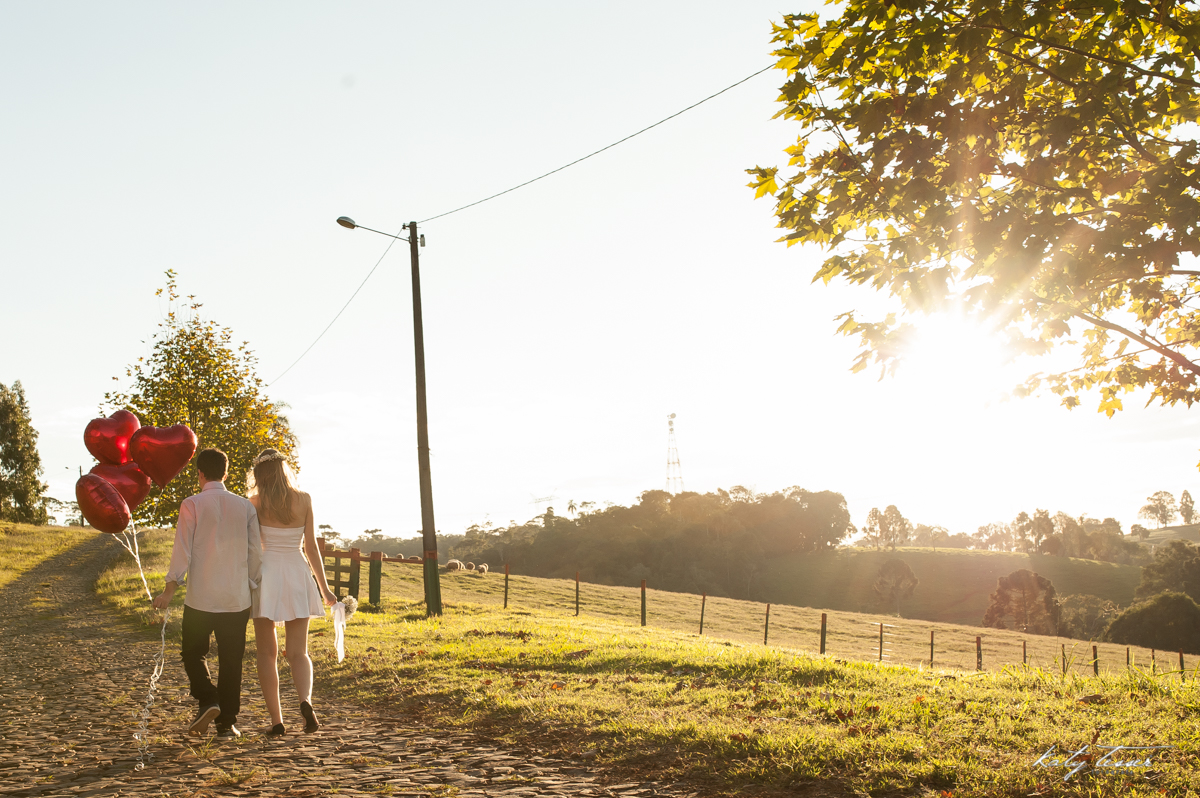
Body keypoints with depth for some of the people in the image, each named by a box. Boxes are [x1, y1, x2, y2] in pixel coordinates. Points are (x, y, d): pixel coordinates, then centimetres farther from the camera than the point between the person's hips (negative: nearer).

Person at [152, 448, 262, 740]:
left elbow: (182, 551, -8)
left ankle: (208, 700, -5)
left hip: (200, 598, -2)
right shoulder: (245, 506, 3)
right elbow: (256, 552, 5)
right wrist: (251, 585, 17)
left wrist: (169, 591, 0)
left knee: (193, 653, 15)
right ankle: (227, 723, 12)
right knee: (231, 661, 10)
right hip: (237, 599, 3)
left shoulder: (192, 505, -6)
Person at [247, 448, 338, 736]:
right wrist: (324, 588, 9)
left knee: (267, 653, 9)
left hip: (265, 574, -1)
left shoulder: (257, 502, -3)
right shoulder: (304, 500, 2)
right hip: (297, 574, 2)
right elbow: (311, 547, 3)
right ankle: (306, 700, -21)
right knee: (298, 652, 6)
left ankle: (276, 720, 5)